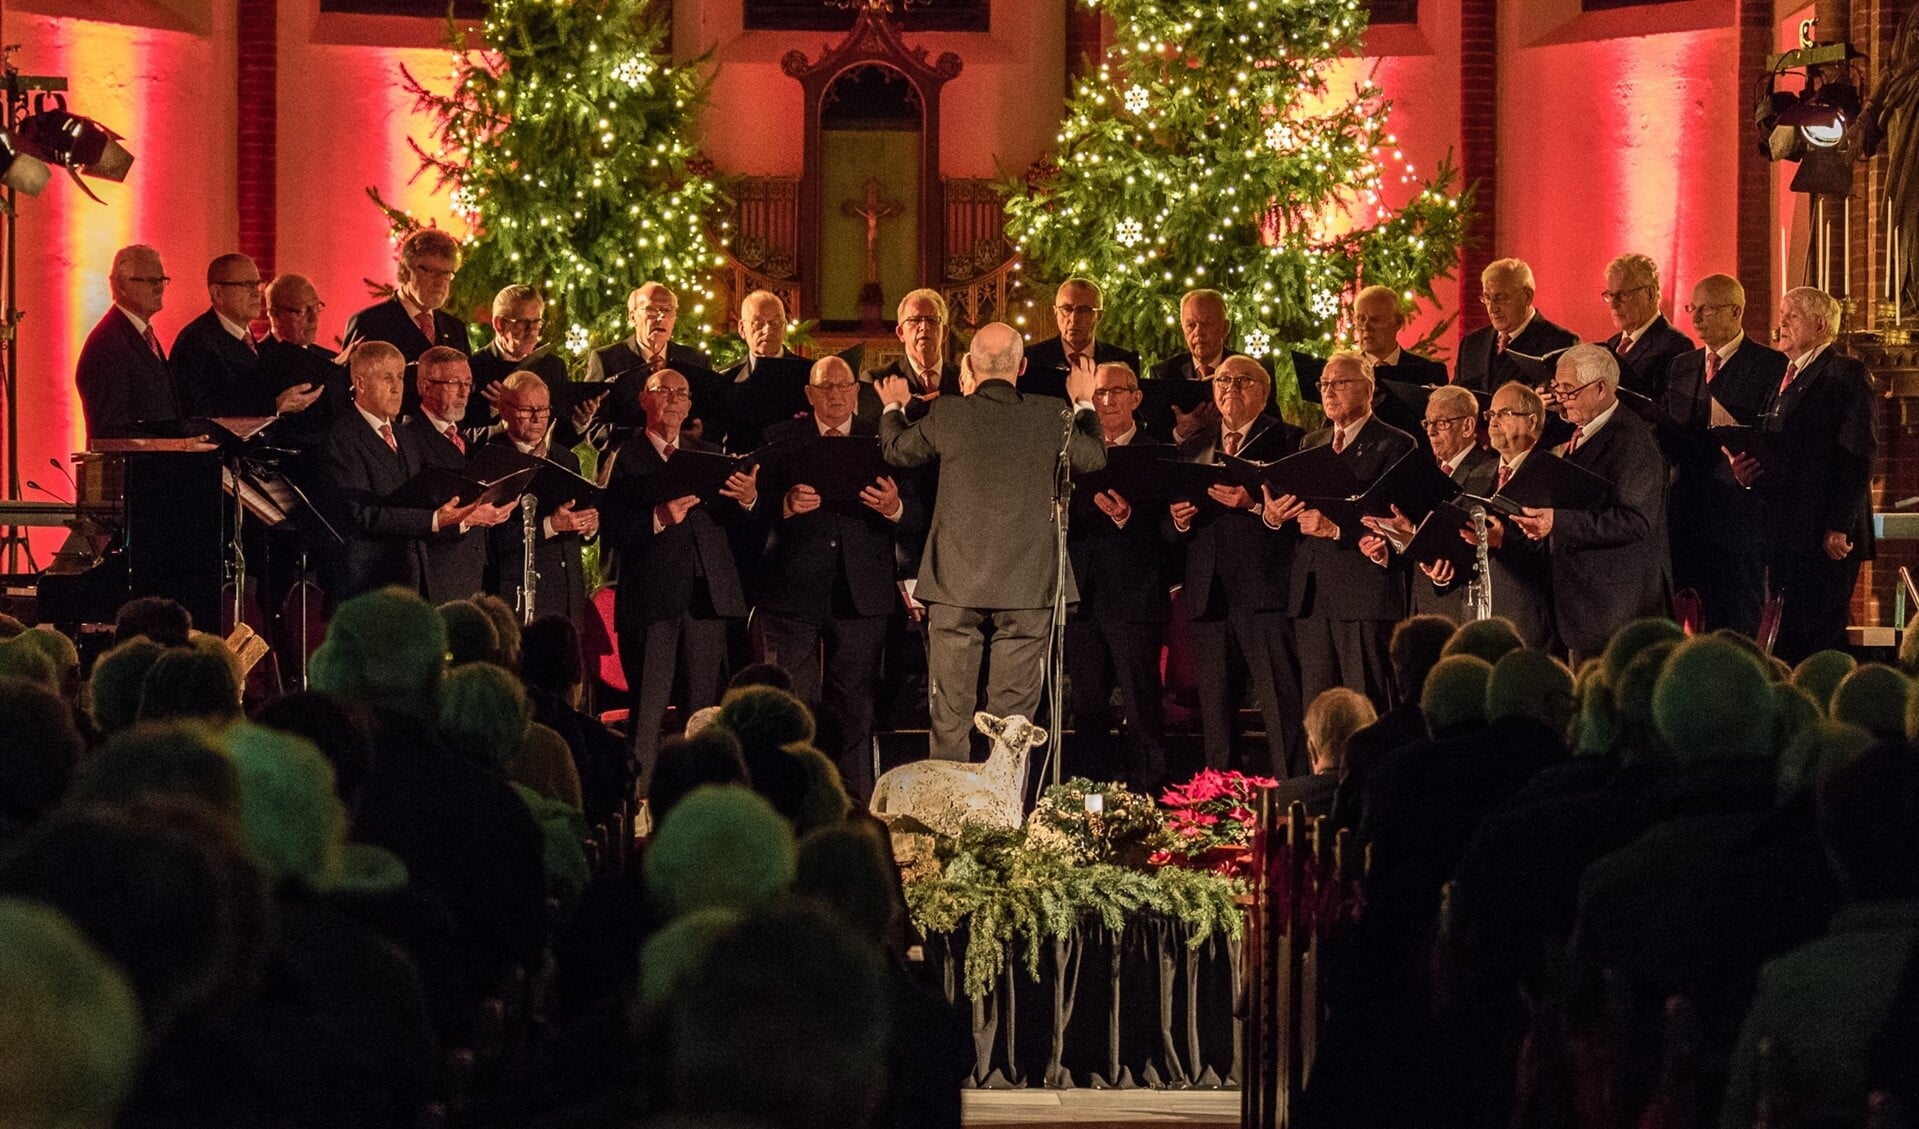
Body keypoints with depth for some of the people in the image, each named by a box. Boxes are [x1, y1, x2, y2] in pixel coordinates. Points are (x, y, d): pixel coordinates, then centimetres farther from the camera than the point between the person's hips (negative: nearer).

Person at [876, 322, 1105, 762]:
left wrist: (893, 408, 33)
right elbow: (1094, 457, 14)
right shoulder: (1049, 417, -6)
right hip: (1026, 587, 0)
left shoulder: (947, 414, -7)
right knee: (1013, 717, 4)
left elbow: (896, 450, 12)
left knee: (950, 714, 7)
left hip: (955, 584, 0)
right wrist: (1084, 403, 32)